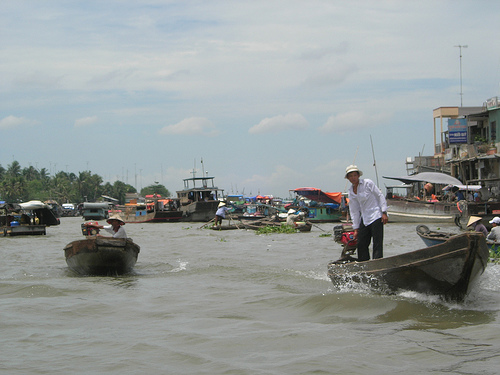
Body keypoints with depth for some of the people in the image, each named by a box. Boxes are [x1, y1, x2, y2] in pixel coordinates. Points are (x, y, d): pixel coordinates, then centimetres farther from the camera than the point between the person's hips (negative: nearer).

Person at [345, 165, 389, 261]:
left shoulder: (368, 183, -5)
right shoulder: (351, 192, 10)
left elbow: (380, 196, -5)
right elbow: (354, 211, 12)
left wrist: (384, 213, -12)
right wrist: (356, 228, 10)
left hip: (376, 217, -6)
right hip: (364, 219, 6)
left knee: (377, 243, -9)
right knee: (361, 244, 5)